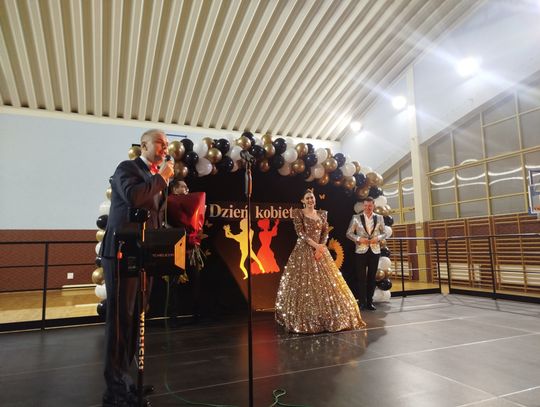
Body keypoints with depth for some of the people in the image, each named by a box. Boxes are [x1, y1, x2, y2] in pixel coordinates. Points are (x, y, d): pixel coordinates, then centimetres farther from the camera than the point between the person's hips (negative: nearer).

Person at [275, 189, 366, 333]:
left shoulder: (322, 214, 13)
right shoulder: (298, 213, -1)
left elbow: (325, 232, 7)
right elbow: (300, 232, -10)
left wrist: (320, 248, -9)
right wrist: (315, 245, -17)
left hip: (320, 250, 5)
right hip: (304, 251, -4)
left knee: (325, 282, 3)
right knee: (304, 284, -6)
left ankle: (326, 318, 13)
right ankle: (303, 320, 2)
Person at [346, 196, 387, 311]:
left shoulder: (379, 218, 5)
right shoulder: (356, 218, -1)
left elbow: (384, 233, 9)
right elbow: (349, 233, 0)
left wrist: (378, 238, -11)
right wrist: (359, 239, -15)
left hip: (375, 251, 2)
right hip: (361, 251, -2)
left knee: (372, 277, 8)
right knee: (361, 277, 0)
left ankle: (370, 302, 19)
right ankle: (362, 302, 11)